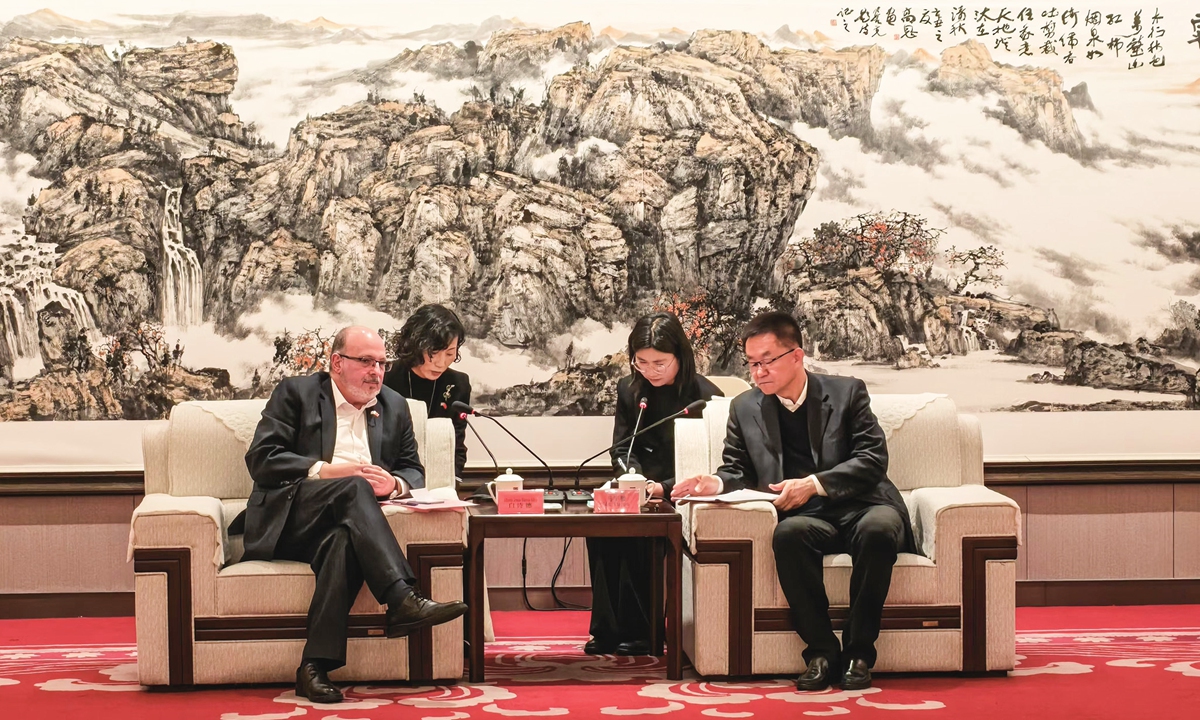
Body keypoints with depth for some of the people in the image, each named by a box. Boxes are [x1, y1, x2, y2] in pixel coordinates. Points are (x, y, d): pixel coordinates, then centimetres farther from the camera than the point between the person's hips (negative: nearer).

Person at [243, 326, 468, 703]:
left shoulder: (394, 407, 21)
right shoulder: (295, 393, 8)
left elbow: (413, 470, 20)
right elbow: (260, 459, -3)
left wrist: (394, 484, -6)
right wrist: (325, 471, -16)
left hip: (345, 524, 3)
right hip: (289, 519, -2)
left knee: (344, 539, -37)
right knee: (353, 486, -33)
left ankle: (316, 665, -42)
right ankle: (403, 600, -47)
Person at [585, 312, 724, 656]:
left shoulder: (705, 395, -8)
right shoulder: (629, 389, 9)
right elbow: (622, 449, 11)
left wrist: (663, 487, -23)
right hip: (639, 492, 5)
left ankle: (637, 631, -20)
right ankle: (607, 630, -20)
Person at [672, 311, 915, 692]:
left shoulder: (846, 392, 5)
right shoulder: (745, 408, 13)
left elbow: (873, 459, -3)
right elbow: (738, 470, 16)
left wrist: (813, 484, -15)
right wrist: (718, 483, -9)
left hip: (862, 506, -1)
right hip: (808, 517, 1)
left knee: (878, 528, -38)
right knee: (788, 533, -36)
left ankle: (858, 651, -25)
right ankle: (821, 651, -25)